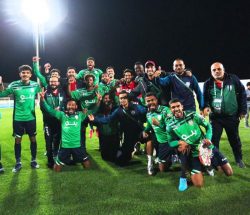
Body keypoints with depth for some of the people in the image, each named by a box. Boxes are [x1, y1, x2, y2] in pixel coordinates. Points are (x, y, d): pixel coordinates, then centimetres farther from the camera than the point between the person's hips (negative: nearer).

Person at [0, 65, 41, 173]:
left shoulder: (35, 85, -1)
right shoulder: (14, 85, -7)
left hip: (31, 117, 2)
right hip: (18, 118, -1)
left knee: (33, 139, 11)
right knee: (18, 140, 7)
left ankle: (33, 160, 28)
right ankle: (18, 163, 22)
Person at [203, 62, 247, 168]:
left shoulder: (233, 79, -4)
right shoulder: (208, 84, -1)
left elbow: (242, 94, 0)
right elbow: (205, 98, 5)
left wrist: (242, 110, -1)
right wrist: (206, 106, -17)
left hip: (232, 116, 0)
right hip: (215, 117, 0)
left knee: (234, 139, 15)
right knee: (214, 140, 0)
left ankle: (239, 159, 33)